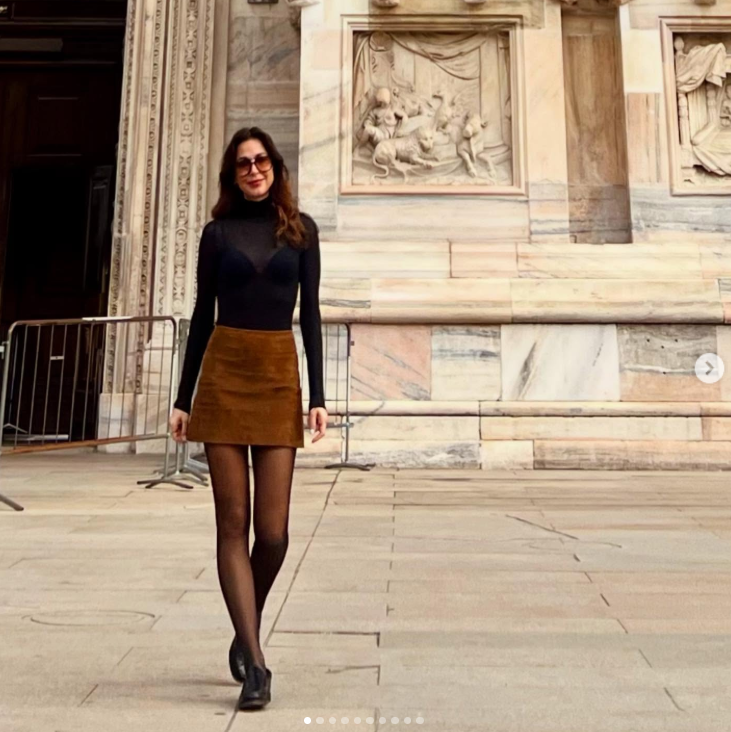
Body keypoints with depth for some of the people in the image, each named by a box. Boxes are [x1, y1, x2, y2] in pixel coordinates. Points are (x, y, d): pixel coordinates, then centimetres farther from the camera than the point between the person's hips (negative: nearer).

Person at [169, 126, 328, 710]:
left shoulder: (301, 230, 9)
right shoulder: (219, 231, 10)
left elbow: (310, 313, 6)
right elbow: (203, 315, 10)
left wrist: (318, 395, -2)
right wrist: (184, 398, 6)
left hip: (280, 378, 0)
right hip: (223, 376, 1)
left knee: (273, 531, -3)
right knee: (233, 524, -1)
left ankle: (247, 636, 25)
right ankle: (255, 662, 8)